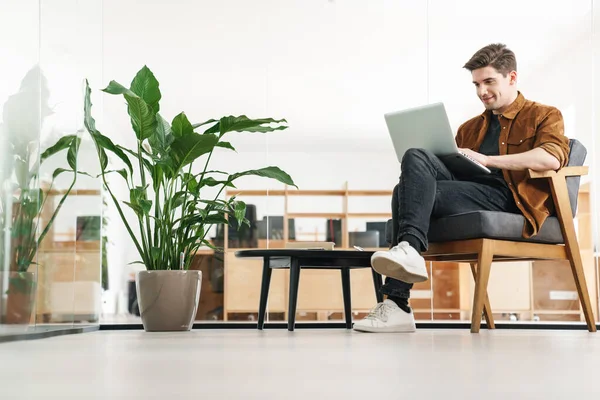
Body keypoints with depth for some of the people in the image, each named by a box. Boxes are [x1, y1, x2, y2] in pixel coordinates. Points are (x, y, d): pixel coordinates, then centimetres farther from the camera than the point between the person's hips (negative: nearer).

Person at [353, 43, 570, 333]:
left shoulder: (544, 116, 14)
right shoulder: (469, 128, 33)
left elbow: (552, 159, -8)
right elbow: (453, 167, 27)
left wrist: (487, 159, -12)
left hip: (506, 196, -6)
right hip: (465, 187, 6)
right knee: (416, 157, -24)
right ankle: (407, 252, -35)